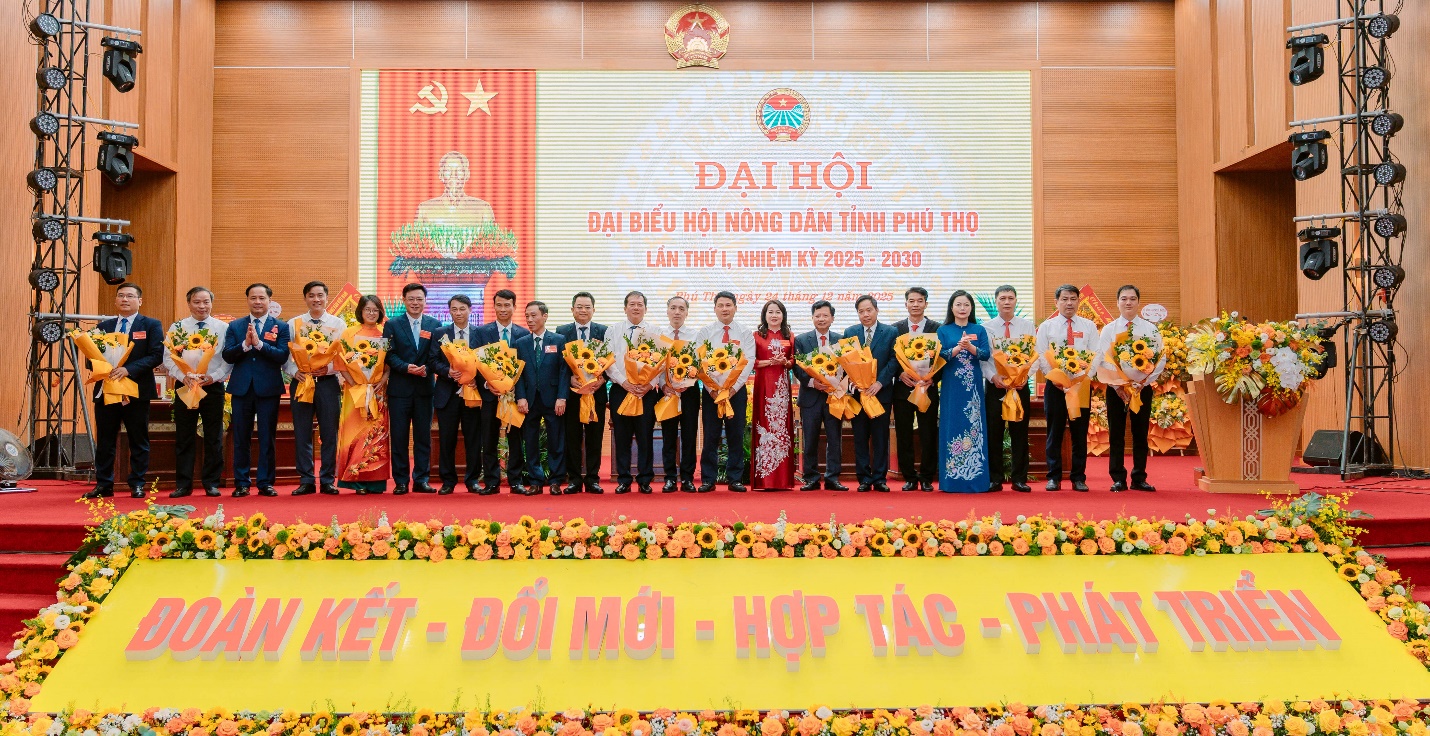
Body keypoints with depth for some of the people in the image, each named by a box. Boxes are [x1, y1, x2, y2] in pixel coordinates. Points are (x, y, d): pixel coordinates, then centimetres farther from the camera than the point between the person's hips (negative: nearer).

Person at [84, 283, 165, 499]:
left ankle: (137, 485, 11)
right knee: (104, 441, 7)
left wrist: (128, 369, -20)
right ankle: (103, 485, 14)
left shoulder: (151, 325, 2)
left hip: (136, 391, -3)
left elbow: (156, 355, -8)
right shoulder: (104, 326, 14)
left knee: (138, 441, 4)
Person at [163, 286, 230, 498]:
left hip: (213, 387, 0)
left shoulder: (223, 328, 2)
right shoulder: (177, 327, 4)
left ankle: (212, 484, 13)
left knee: (214, 438, 5)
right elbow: (168, 358, 2)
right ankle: (183, 484, 11)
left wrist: (214, 376, -14)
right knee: (184, 438, 5)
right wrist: (183, 376, -14)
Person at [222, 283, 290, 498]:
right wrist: (245, 344, -16)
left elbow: (283, 356, -9)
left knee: (267, 438, 3)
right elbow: (227, 356, -1)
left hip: (268, 389, -2)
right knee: (241, 438, 6)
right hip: (241, 388, 2)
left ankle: (266, 483, 10)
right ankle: (241, 483, 13)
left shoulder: (281, 327, 4)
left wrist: (259, 343, -19)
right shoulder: (235, 326, 9)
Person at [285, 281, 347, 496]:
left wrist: (329, 367, -15)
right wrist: (294, 372, -12)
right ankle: (306, 481, 10)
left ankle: (328, 481, 9)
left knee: (329, 434, 2)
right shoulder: (293, 324, 9)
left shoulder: (338, 324, 7)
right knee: (302, 434, 3)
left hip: (328, 382, -1)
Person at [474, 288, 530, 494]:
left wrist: (517, 385, -11)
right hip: (490, 392, 0)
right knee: (489, 440, 3)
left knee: (515, 438, 4)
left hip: (515, 392, 0)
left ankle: (516, 481, 12)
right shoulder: (482, 332, 4)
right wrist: (487, 383, -15)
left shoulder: (523, 334, 7)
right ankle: (491, 482, 11)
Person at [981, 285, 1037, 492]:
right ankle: (994, 479, 10)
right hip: (994, 386, -1)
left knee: (1020, 433, 4)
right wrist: (993, 377, -17)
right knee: (993, 433, 2)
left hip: (1020, 385, 1)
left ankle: (1019, 479, 12)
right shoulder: (986, 327, 3)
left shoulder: (1027, 326, 6)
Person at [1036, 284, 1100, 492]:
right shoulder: (1046, 326, 6)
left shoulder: (1089, 326, 9)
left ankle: (1079, 478, 10)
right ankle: (1054, 477, 8)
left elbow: (1095, 356, 2)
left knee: (1080, 432, 3)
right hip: (1054, 384, -1)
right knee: (1055, 432, 2)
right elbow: (1041, 357, 0)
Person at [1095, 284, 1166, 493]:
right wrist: (1117, 385, -11)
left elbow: (1161, 359, 0)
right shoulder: (1108, 329, 4)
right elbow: (1101, 360, 0)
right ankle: (1118, 479, 7)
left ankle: (1139, 479, 12)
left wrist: (1143, 383, -11)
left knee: (1141, 434, 5)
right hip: (1115, 388, 0)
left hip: (1143, 387, 0)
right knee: (1116, 434, 2)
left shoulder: (1151, 329, 4)